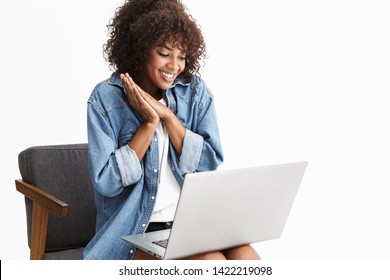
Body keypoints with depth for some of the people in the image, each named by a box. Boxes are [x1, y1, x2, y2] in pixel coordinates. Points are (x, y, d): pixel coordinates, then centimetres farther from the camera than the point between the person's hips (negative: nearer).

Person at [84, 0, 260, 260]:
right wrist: (149, 123, -13)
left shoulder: (196, 91, 4)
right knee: (212, 263, -29)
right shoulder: (106, 98, -4)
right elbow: (105, 182, -9)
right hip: (137, 229, -3)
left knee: (247, 259, -25)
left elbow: (211, 164, -2)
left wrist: (167, 116, -11)